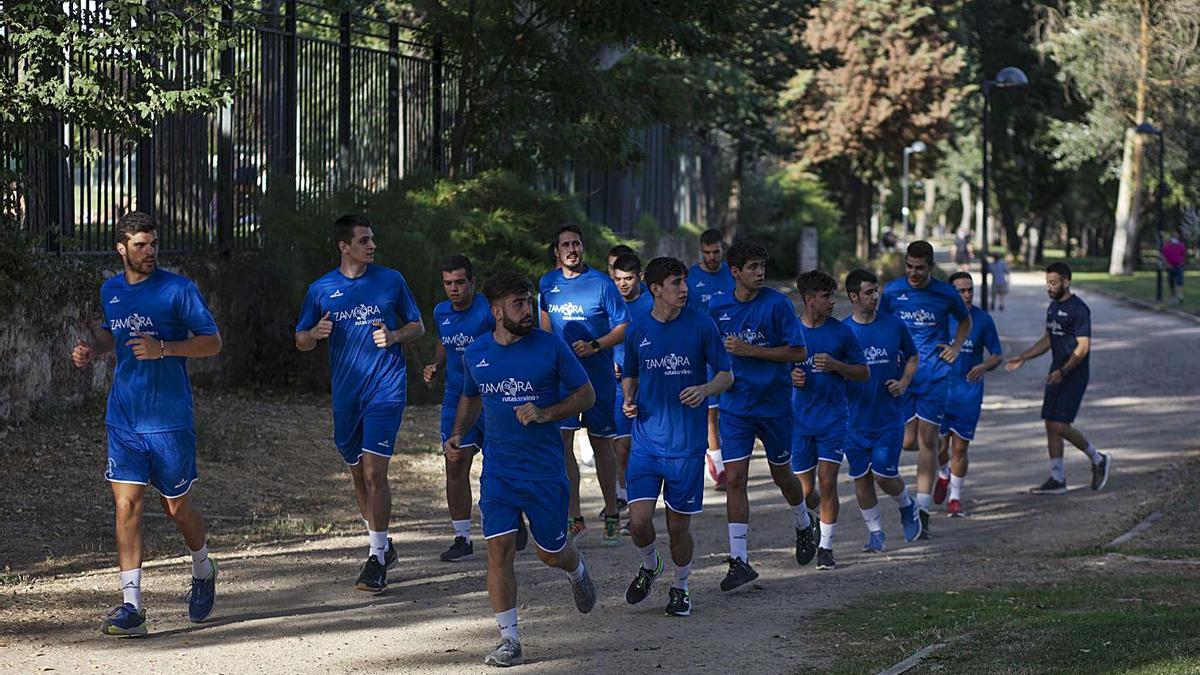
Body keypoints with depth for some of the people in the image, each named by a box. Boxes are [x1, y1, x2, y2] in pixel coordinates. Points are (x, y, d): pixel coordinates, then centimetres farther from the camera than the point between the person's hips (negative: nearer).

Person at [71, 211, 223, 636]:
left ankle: (203, 569, 39)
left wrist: (163, 349, -21)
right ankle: (131, 607, -9)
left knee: (176, 507, 8)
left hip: (170, 419, -3)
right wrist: (92, 350, 6)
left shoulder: (178, 290, -7)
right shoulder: (111, 291, 9)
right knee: (127, 505, -7)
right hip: (124, 420, 4)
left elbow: (212, 342, -7)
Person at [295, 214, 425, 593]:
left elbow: (418, 327, 10)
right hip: (345, 393, 3)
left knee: (374, 472, -14)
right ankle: (381, 546, 30)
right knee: (359, 475, 12)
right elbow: (301, 342, 11)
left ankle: (377, 560, -11)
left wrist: (394, 336, -11)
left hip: (386, 388, -3)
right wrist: (316, 333, -11)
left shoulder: (391, 281, 1)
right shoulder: (321, 289, 4)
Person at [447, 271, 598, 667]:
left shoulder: (551, 347, -7)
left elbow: (586, 395, -1)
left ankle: (578, 573, 47)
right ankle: (509, 640, -5)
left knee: (551, 553, 9)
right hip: (498, 471, 2)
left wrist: (545, 414, -17)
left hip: (546, 470, -2)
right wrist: (458, 435, 6)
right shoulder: (476, 354, 4)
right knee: (499, 549, -10)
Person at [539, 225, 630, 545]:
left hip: (598, 374, -3)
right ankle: (574, 518, -2)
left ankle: (611, 515, 19)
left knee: (601, 443, 6)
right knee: (562, 443, -8)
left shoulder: (602, 283, -7)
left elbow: (623, 328, -6)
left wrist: (594, 346, -19)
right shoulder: (548, 283, 6)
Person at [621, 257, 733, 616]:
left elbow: (726, 374, 2)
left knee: (679, 526, 4)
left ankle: (681, 587, 27)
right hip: (646, 441, 1)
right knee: (638, 520, -10)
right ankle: (649, 565, 22)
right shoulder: (637, 331, 4)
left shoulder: (702, 325, -3)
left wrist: (705, 389, -18)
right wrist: (628, 399, -2)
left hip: (687, 444, -1)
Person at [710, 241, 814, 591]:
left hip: (774, 402, -2)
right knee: (734, 478, -8)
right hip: (734, 404, 2)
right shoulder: (718, 307, 0)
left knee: (782, 474, 14)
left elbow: (798, 352, -13)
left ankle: (803, 525, 45)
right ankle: (739, 560, -7)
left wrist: (750, 351, -19)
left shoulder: (777, 303, -11)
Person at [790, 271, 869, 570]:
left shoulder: (841, 332, 1)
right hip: (799, 419, 1)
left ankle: (826, 546, -3)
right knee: (806, 490, 3)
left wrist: (836, 365, -11)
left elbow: (864, 372, 6)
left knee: (827, 480, -11)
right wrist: (789, 377, -10)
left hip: (833, 418, -1)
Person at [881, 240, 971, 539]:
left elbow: (965, 321, 17)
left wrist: (956, 347, 2)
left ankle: (922, 510, -4)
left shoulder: (945, 293, -2)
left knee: (928, 440, -6)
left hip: (934, 373, -1)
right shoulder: (892, 291, -1)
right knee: (907, 441, -3)